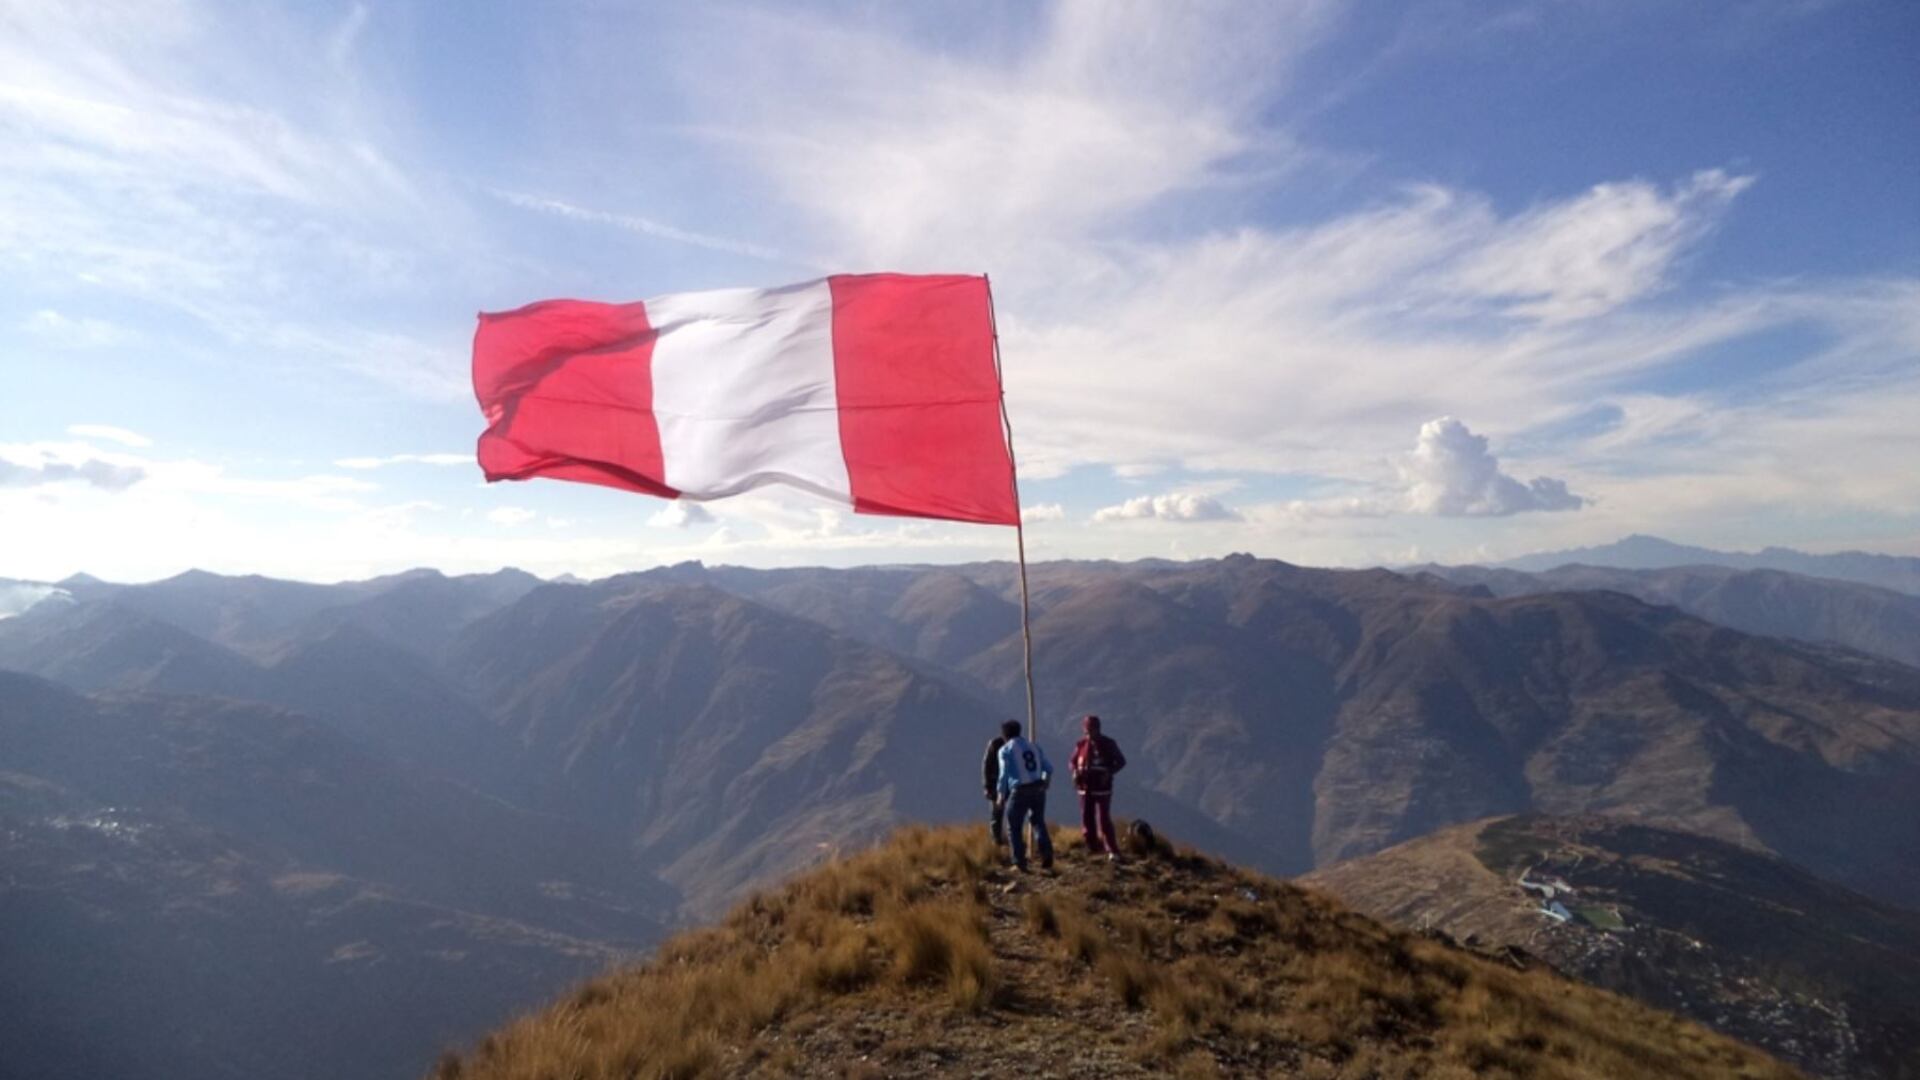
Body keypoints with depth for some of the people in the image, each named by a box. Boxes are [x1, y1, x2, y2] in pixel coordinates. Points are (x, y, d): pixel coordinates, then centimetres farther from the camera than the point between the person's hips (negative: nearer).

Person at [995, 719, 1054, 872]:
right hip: (1038, 790, 5)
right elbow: (1049, 768, 12)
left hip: (1020, 792, -5)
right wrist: (1045, 783, 29)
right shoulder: (1034, 746, 13)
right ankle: (1047, 854, 6)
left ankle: (1020, 862, 5)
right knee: (1038, 822, 21)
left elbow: (1004, 774, -9)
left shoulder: (1005, 750, -1)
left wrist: (1001, 794, 3)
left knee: (1014, 828, 8)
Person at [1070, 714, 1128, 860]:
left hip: (1102, 788, -4)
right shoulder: (1082, 744, 4)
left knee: (1104, 820, -9)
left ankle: (1113, 850, -1)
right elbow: (1071, 761, 13)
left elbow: (1121, 761, 1)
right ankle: (1093, 847, 21)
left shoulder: (1108, 744, -4)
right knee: (1087, 819, 7)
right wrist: (1075, 770, -10)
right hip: (1085, 788, 4)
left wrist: (1109, 772, -15)